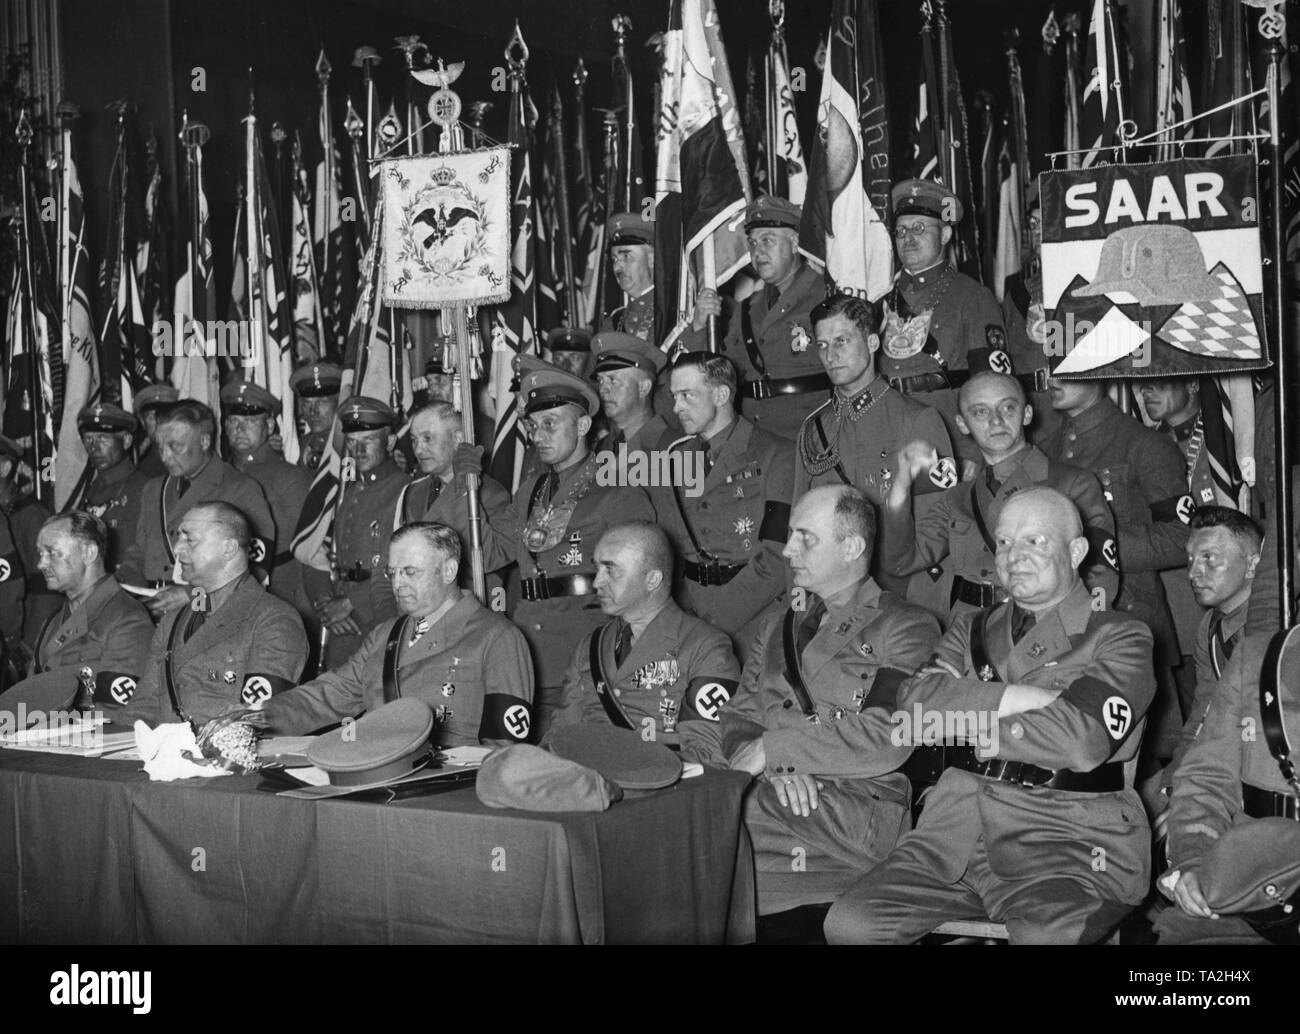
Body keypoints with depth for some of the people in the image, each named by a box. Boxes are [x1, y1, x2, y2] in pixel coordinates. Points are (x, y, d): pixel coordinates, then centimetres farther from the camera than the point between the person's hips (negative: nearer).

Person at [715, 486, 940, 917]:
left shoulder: (908, 628, 6)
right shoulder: (777, 628, 26)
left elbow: (887, 738, -9)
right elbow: (737, 720, 14)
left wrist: (773, 749, -9)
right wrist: (780, 770, -9)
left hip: (861, 811, -5)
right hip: (775, 796, 5)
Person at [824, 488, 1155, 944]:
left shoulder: (1119, 637, 7)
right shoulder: (973, 629, 22)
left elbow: (1085, 740, -11)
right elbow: (915, 698, 2)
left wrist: (968, 719, -1)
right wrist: (1022, 697, -8)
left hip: (1069, 837, -4)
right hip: (957, 823, 5)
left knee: (1044, 935, -36)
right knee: (848, 923, -15)